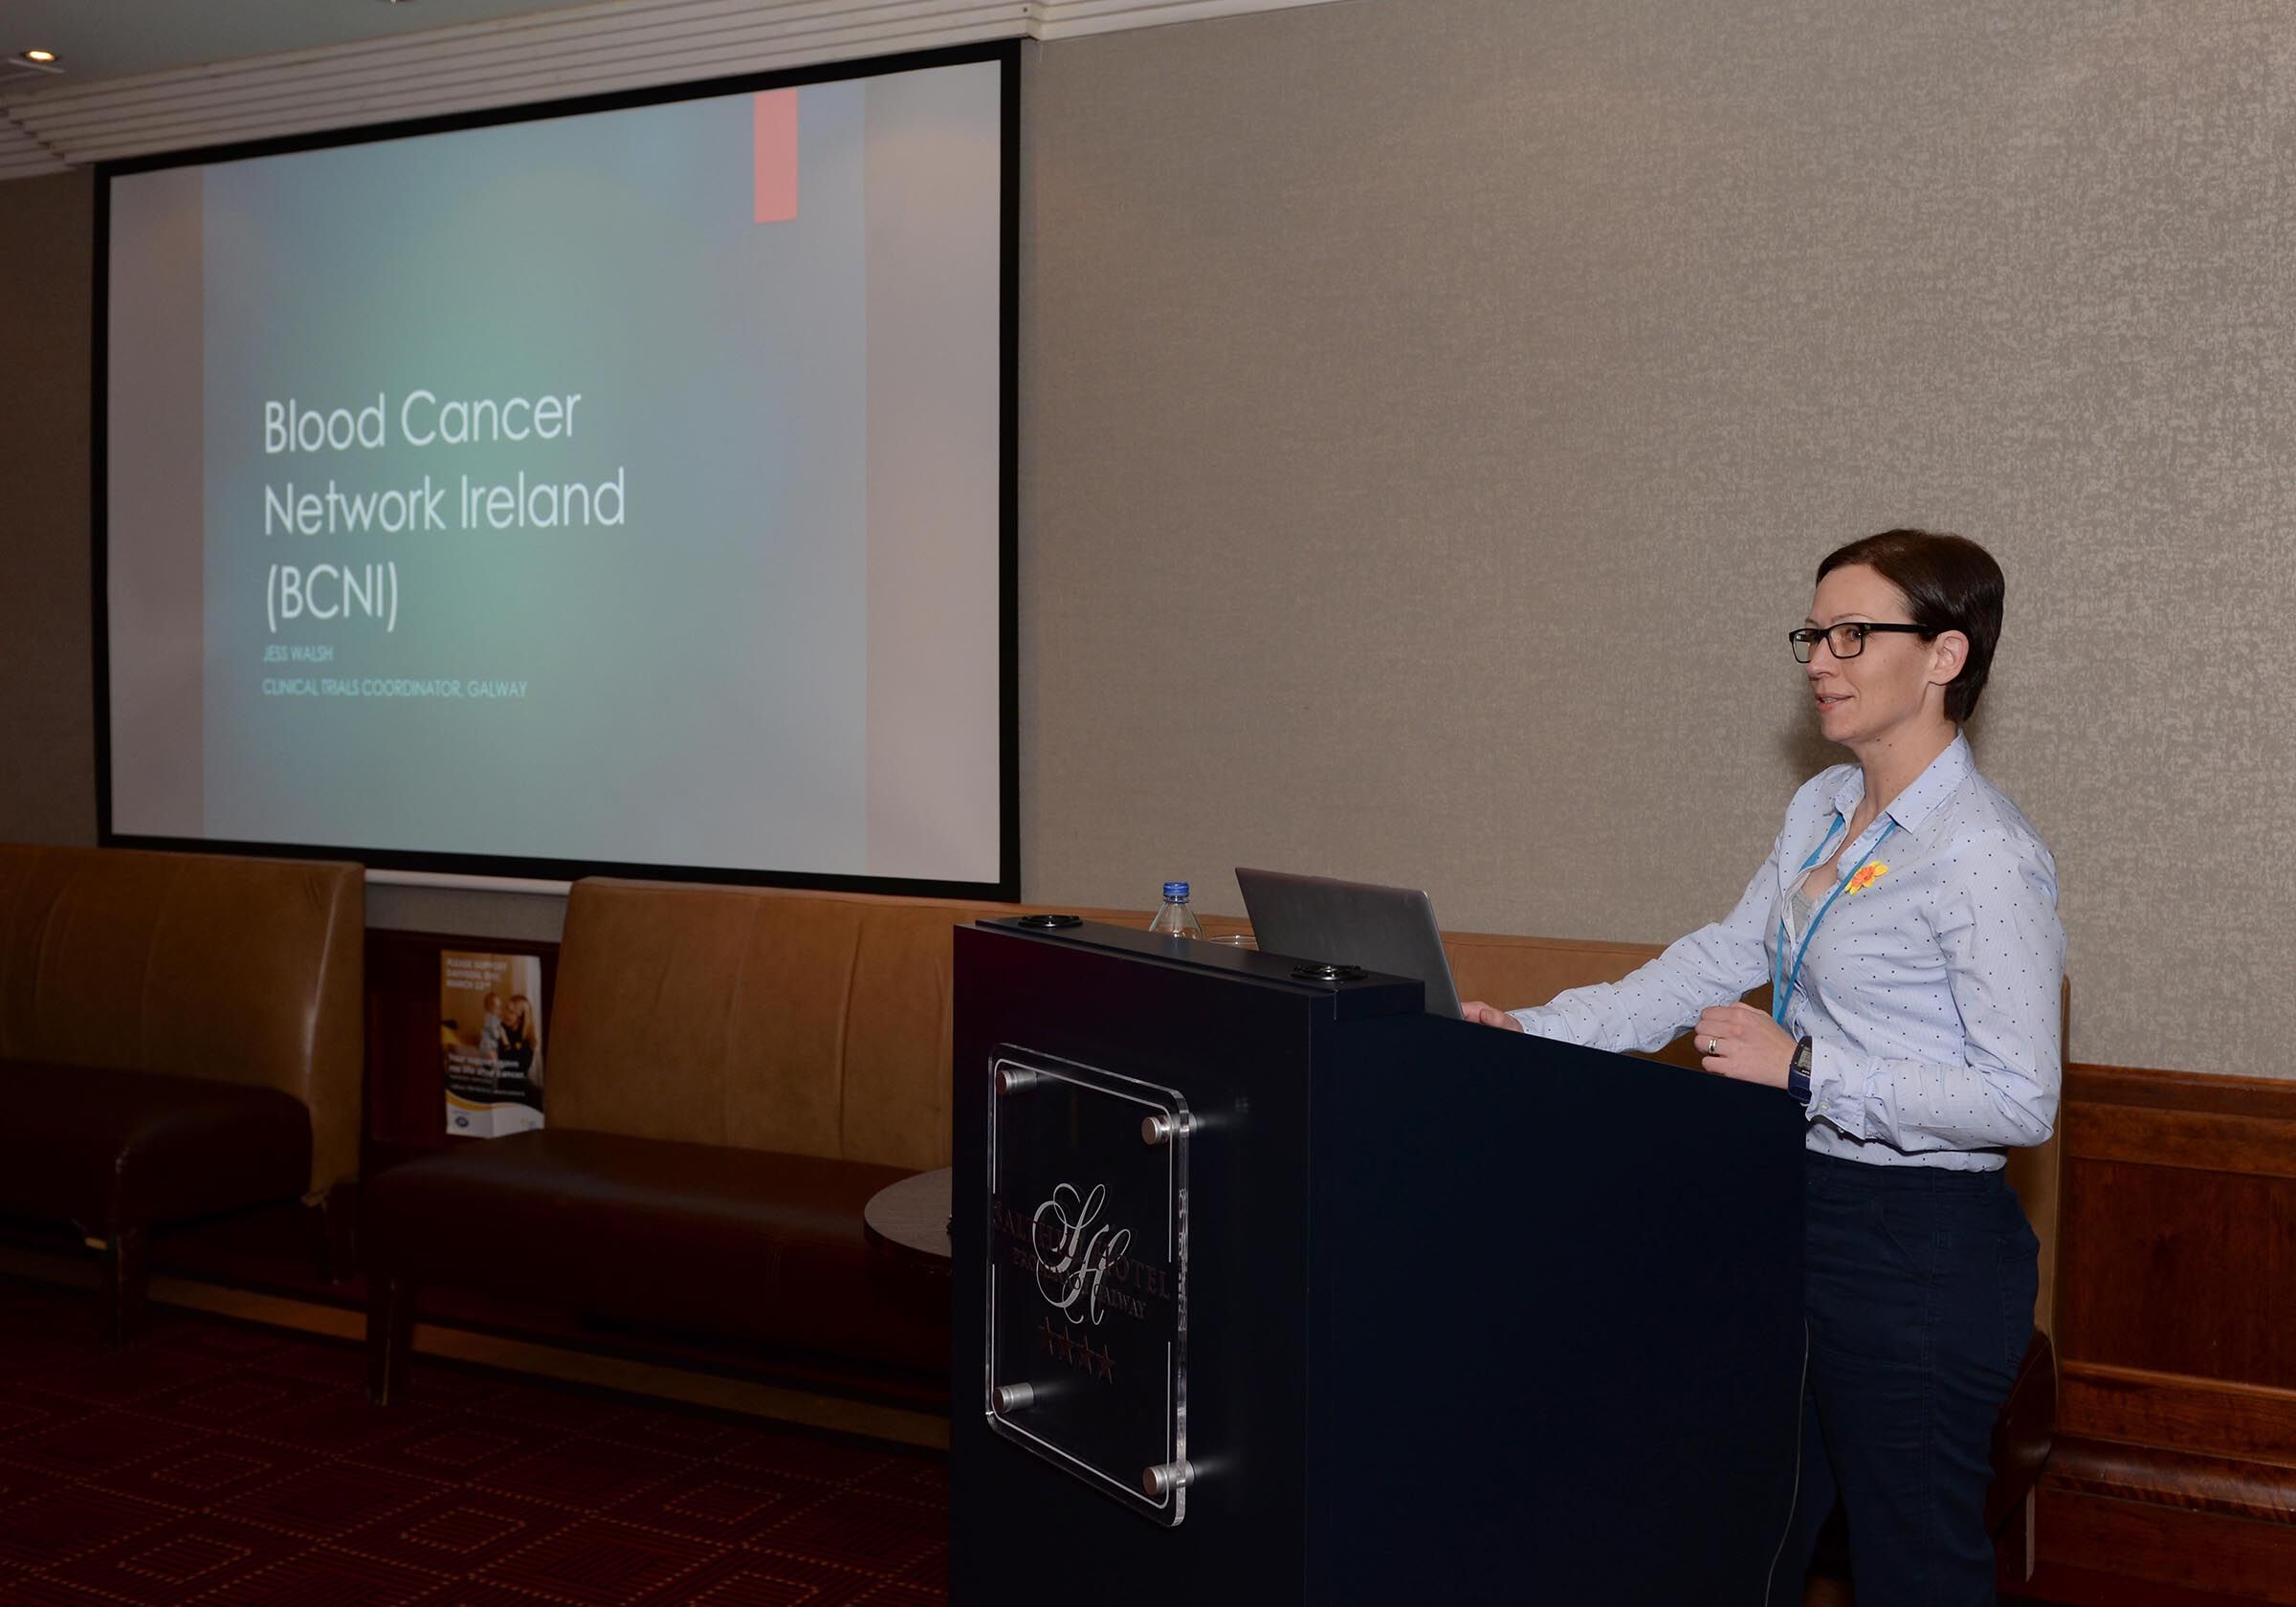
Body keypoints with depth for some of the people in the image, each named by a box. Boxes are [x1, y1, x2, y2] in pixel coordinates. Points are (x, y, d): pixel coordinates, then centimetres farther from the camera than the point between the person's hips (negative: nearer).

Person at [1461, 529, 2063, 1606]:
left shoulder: (1984, 855, -20)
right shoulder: (1822, 809, 7)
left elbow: (2018, 1101, -21)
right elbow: (1719, 962, 9)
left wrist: (1803, 1068, -22)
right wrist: (1535, 1031, 1)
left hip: (1921, 1253, -8)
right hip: (1804, 1222, 8)